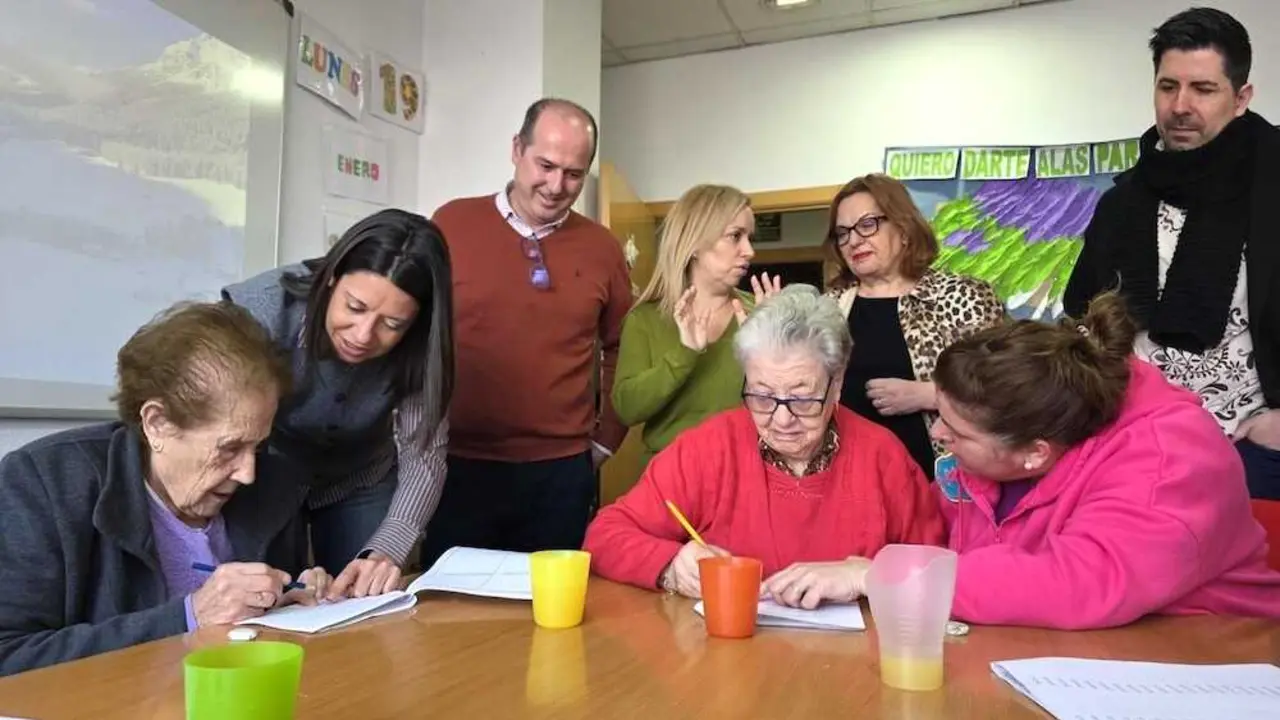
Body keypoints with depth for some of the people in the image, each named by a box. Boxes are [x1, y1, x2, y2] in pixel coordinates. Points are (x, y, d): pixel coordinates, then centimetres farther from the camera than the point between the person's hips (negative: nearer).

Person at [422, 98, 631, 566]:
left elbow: (620, 350, 13)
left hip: (561, 473, 2)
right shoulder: (452, 224, -3)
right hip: (459, 466, -1)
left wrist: (606, 440, 10)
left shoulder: (602, 248, 3)